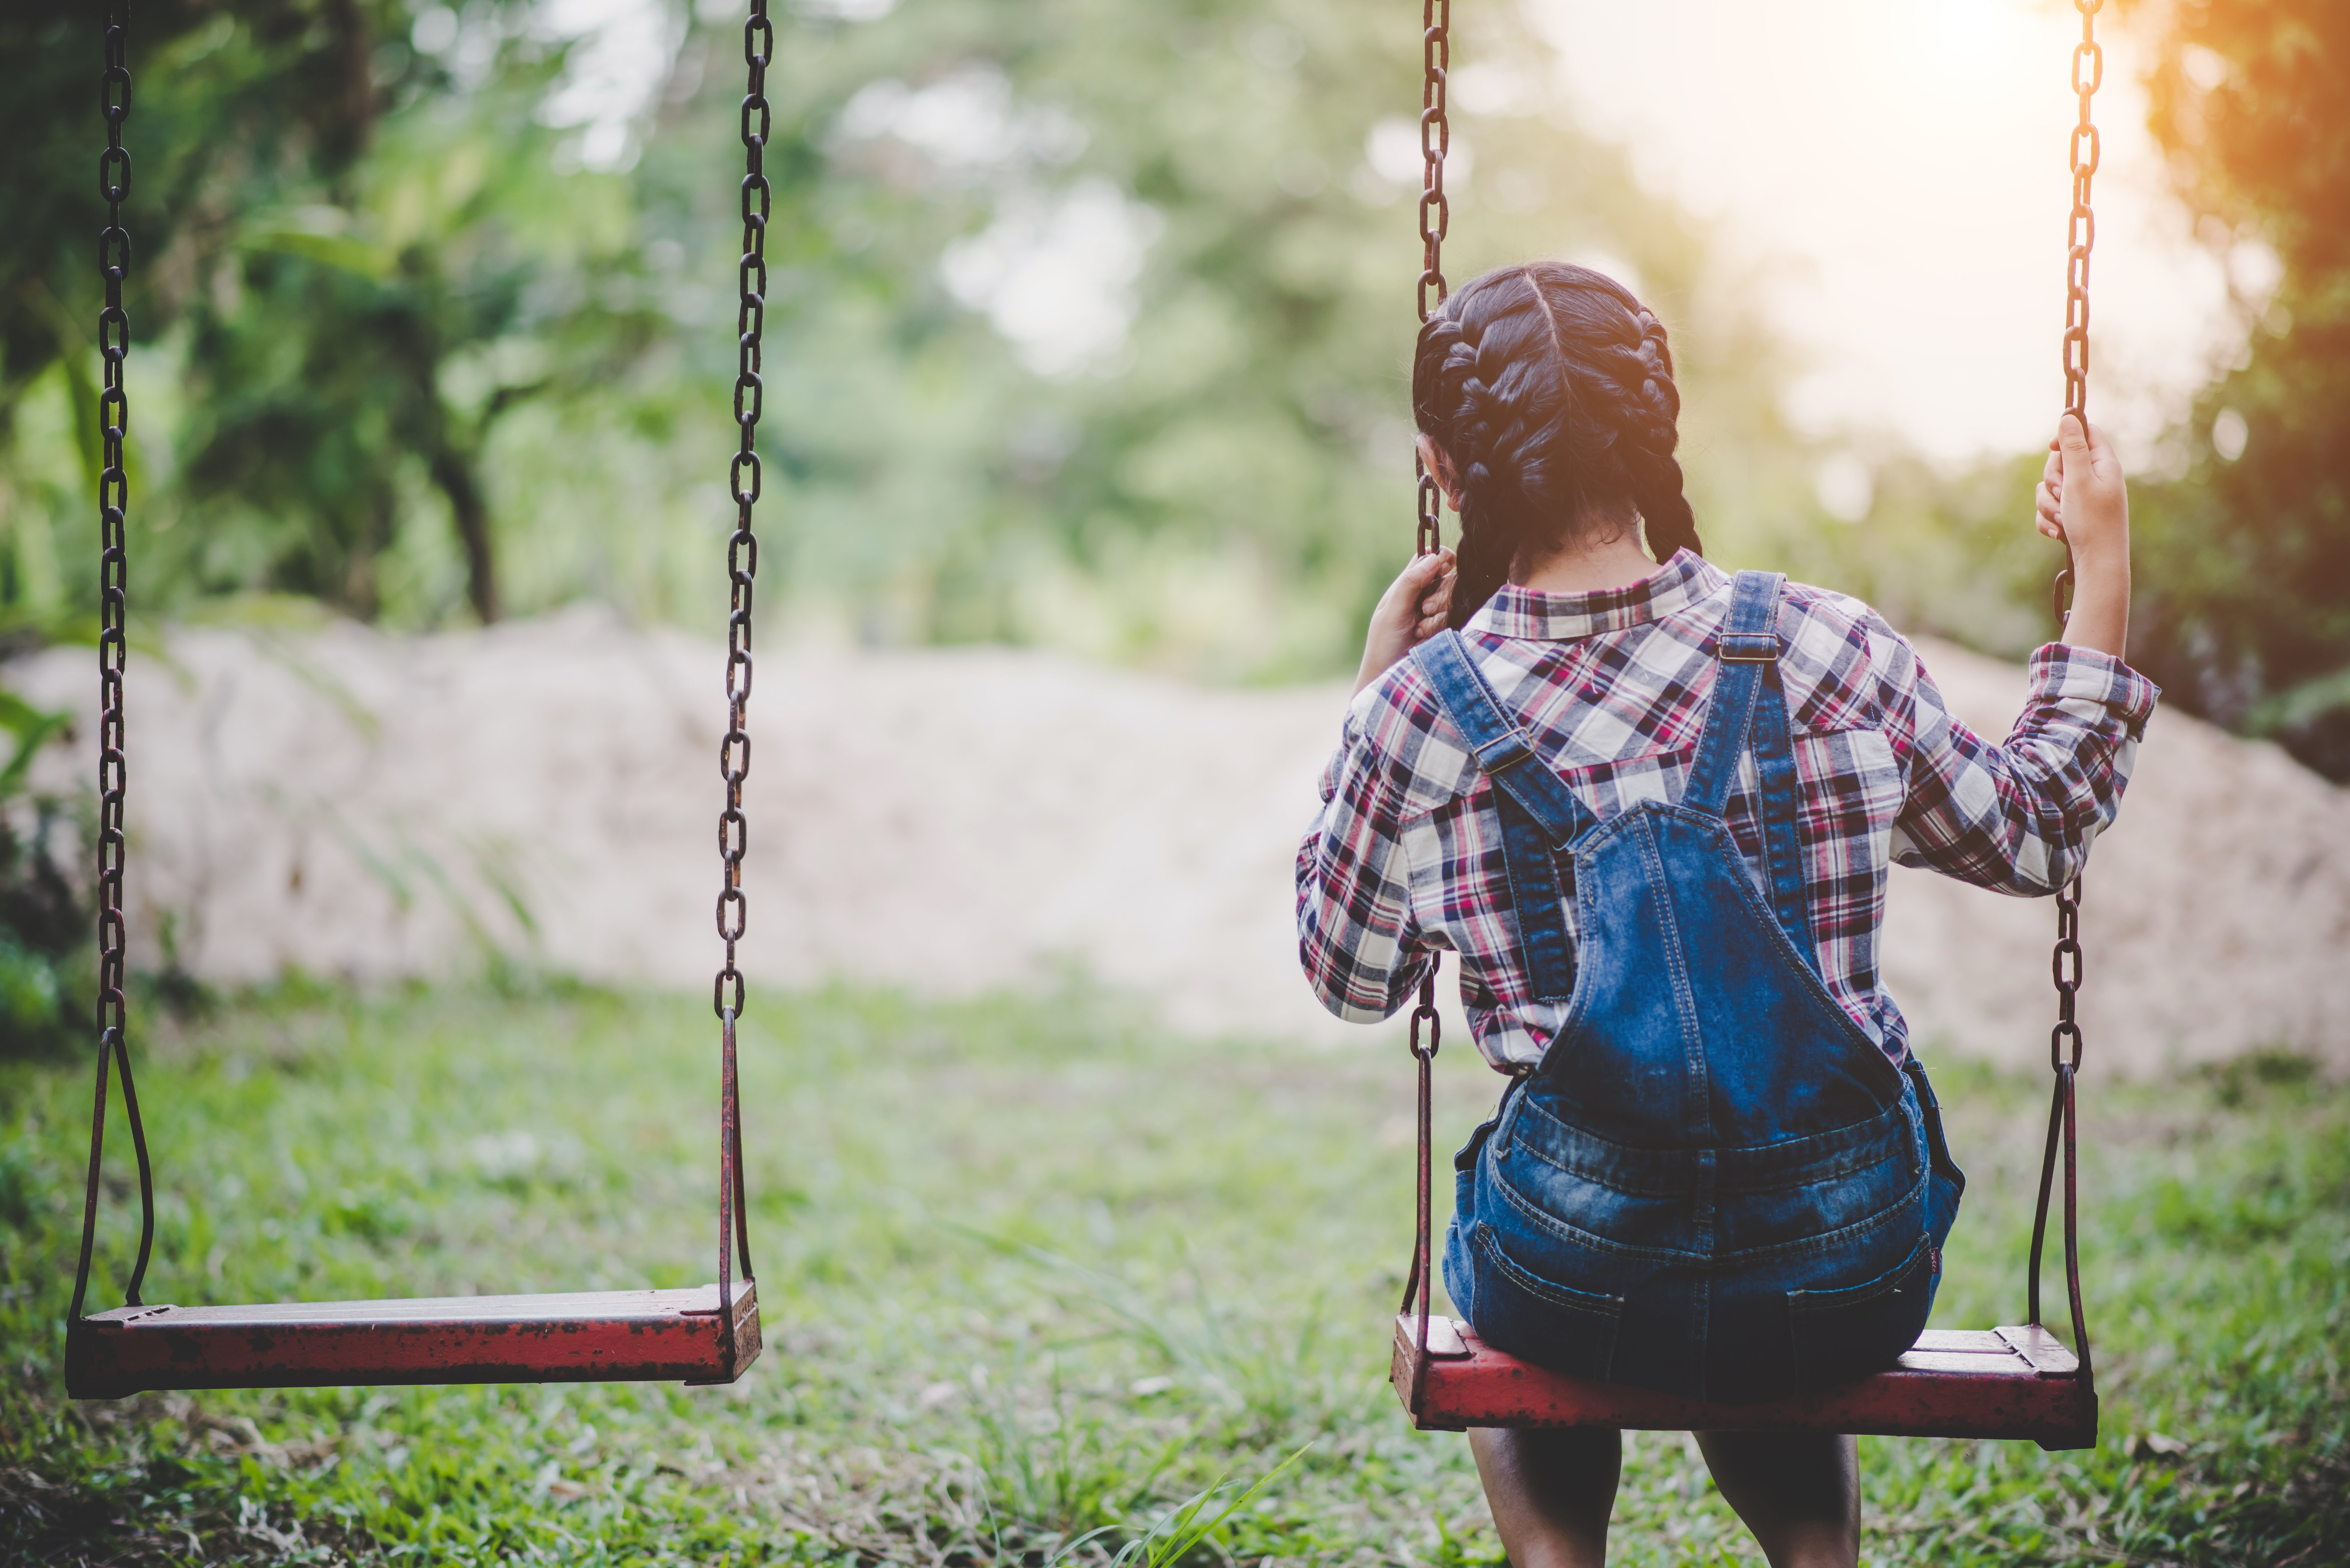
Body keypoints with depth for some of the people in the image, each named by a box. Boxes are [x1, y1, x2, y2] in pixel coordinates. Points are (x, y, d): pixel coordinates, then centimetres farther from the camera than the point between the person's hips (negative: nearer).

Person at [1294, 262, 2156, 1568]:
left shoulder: (1424, 709, -11)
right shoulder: (1831, 652, -9)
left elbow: (1351, 978, 6)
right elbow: (2033, 835, 9)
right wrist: (2105, 571, 17)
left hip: (1582, 1290, -2)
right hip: (1855, 1279, 2)